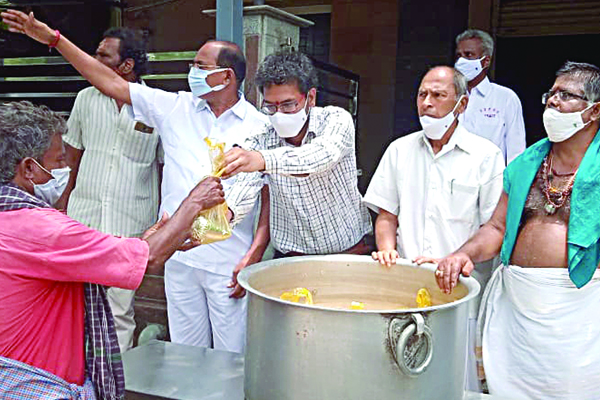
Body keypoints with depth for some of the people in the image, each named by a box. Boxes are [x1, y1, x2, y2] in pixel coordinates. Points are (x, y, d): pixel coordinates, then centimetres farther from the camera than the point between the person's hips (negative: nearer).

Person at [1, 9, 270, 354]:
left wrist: (255, 254, -11)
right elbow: (112, 83, 9)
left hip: (230, 264, -3)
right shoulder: (175, 109, 6)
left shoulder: (259, 127, -2)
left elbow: (272, 196, -2)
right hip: (179, 257, 4)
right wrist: (53, 38, 9)